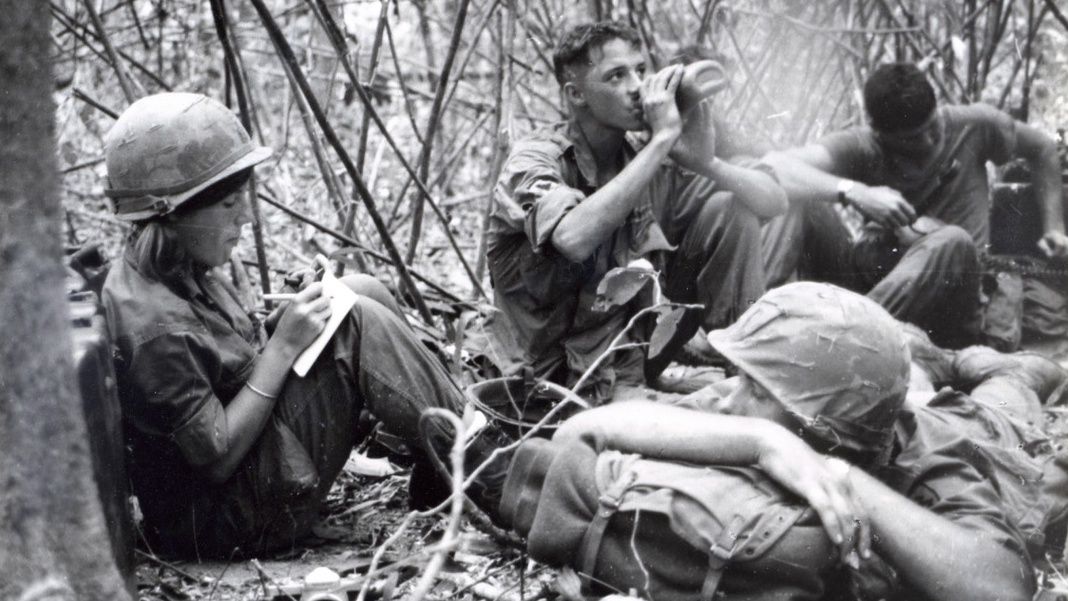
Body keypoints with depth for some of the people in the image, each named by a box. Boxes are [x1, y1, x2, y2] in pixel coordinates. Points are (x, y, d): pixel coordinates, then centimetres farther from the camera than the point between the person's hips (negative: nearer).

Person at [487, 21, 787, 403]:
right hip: (577, 376, -5)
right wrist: (661, 139, -35)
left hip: (645, 339, 5)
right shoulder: (534, 160, -17)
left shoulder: (648, 158, -2)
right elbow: (574, 238, -41)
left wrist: (706, 164, -27)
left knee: (730, 210, -6)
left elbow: (775, 203, -5)